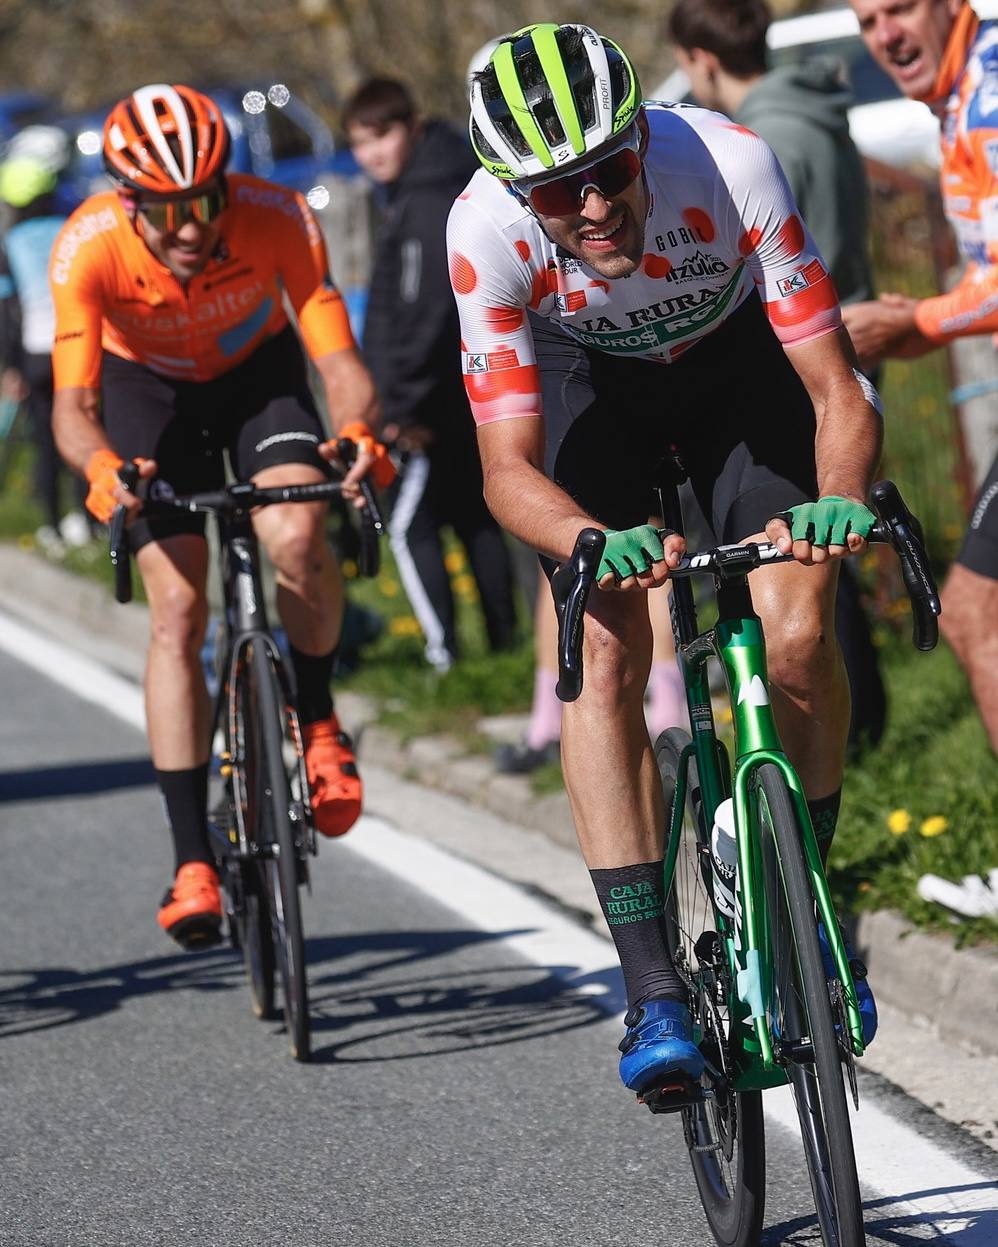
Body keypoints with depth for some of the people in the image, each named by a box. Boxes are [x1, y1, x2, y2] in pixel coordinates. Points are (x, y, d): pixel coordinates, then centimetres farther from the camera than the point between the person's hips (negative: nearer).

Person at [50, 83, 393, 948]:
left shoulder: (278, 220, -32)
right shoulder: (89, 247, -33)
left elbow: (339, 361, -33)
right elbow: (74, 402, -34)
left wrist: (358, 434, -54)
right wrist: (102, 468, -56)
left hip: (258, 370, 0)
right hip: (147, 387, 0)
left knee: (297, 537, -28)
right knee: (177, 607, -13)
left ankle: (316, 722, 0)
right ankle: (193, 860, -9)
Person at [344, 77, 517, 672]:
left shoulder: (427, 202, -18)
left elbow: (426, 312, -24)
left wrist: (404, 405, -22)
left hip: (445, 396, -10)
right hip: (478, 391, 10)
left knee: (413, 524, -4)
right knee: (474, 515, 16)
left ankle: (444, 654, -5)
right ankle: (505, 642, 19)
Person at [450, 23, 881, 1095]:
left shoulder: (730, 168, -37)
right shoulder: (486, 231, -34)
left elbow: (838, 393, -32)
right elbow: (508, 469, -31)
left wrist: (840, 498, -53)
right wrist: (596, 543, -51)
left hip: (739, 363, 0)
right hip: (586, 383, 0)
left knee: (797, 635, -18)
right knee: (606, 654, -19)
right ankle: (653, 996, -17)